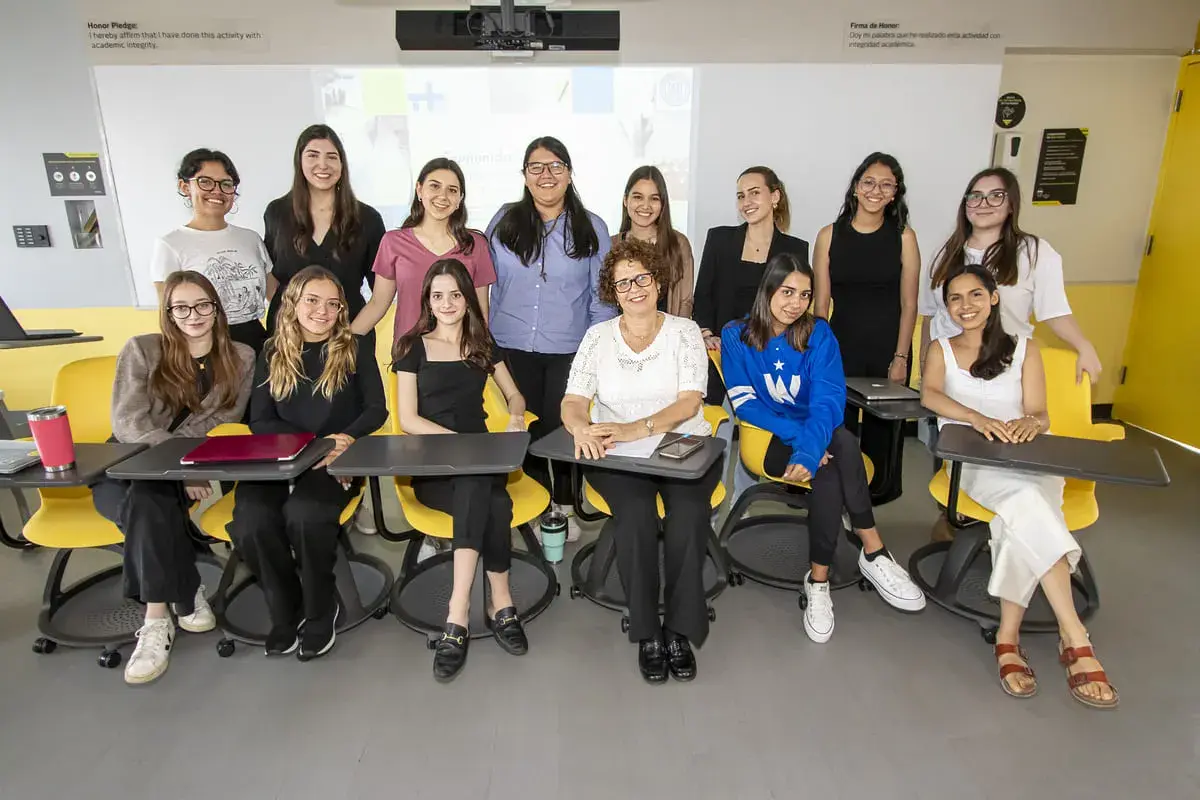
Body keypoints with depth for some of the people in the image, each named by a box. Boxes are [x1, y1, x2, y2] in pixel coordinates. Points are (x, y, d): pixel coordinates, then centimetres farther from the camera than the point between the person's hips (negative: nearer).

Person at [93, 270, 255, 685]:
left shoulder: (241, 359, 3)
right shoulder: (141, 350, 0)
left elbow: (221, 425, -1)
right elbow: (128, 424, -9)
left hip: (193, 474, 0)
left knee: (148, 505, -33)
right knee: (148, 506, -34)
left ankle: (157, 619, -21)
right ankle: (186, 597, -20)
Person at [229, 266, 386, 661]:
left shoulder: (354, 349, 5)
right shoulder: (273, 354, 11)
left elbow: (377, 409, 1)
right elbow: (260, 421, 5)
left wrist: (344, 439, -20)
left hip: (338, 462, -2)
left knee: (303, 514, -33)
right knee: (251, 521, -27)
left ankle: (320, 610, -4)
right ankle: (286, 610, 2)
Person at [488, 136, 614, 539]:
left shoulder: (591, 228, 1)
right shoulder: (503, 223, 3)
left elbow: (602, 296, 2)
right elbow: (490, 287, 6)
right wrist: (488, 344, 3)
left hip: (570, 351, -1)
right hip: (513, 349, 2)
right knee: (525, 429, 9)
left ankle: (565, 506, 24)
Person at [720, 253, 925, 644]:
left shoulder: (818, 333, -4)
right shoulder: (736, 336, -4)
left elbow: (828, 400, -15)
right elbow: (744, 404, -10)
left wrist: (810, 448, -35)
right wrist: (798, 435, -24)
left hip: (817, 434, 2)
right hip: (768, 440, -2)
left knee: (828, 468, -33)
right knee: (840, 448, -30)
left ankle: (818, 580, -21)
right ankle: (874, 554, -19)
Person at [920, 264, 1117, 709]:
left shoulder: (1024, 349, 16)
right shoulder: (941, 349, 14)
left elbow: (1039, 414, 6)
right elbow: (929, 394, -8)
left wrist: (1030, 423, -20)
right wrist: (979, 419, -27)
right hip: (970, 460, -1)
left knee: (1023, 513, -34)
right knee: (1029, 502, -33)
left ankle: (1008, 634, -28)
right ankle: (1075, 638, -31)